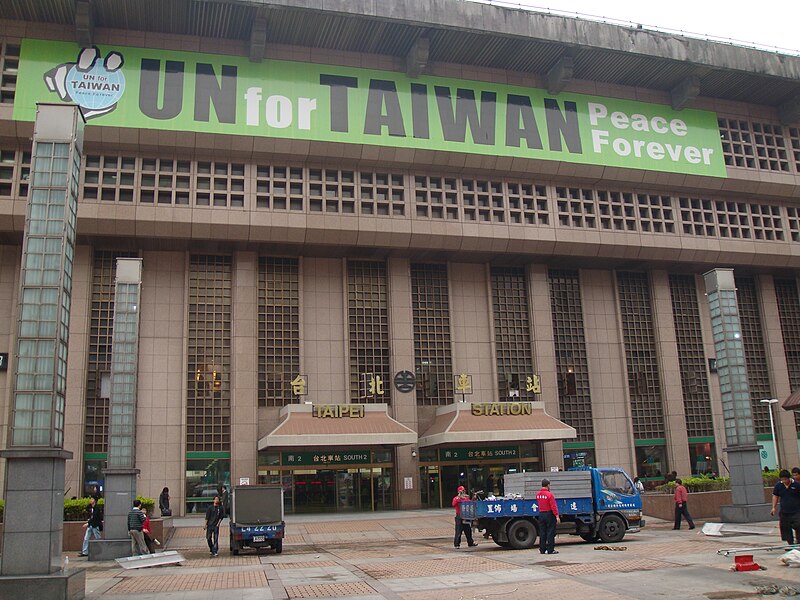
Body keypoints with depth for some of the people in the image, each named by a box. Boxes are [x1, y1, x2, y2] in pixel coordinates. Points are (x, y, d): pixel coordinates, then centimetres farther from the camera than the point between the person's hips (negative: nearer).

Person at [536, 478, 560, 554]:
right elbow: (553, 506, -18)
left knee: (542, 533, 9)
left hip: (541, 514, 6)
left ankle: (542, 550, 11)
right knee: (550, 532, 0)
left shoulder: (538, 494, 4)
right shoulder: (549, 494, -15)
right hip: (549, 514, -6)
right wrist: (557, 516, -16)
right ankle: (550, 550, 1)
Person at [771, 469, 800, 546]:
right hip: (784, 513, 3)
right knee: (786, 529, 6)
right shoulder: (778, 485, 3)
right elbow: (775, 496, 12)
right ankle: (791, 544, 19)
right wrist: (774, 507, 6)